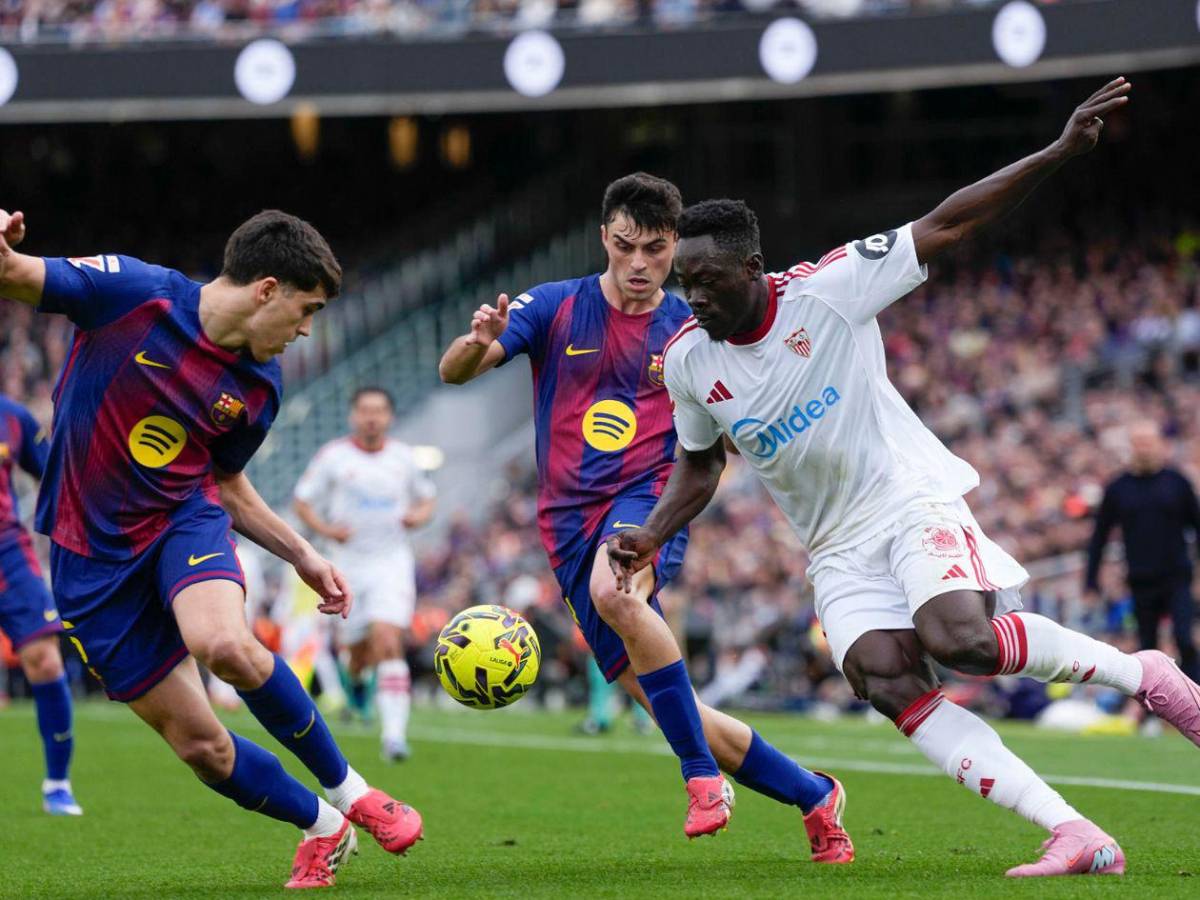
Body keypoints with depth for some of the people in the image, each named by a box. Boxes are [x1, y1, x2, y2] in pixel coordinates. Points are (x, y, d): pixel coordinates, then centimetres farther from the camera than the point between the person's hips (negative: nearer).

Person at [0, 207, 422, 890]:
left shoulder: (259, 387, 0)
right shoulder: (130, 292, -14)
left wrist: (304, 557, 11)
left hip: (185, 517, 2)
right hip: (95, 552, -2)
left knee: (225, 644, -33)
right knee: (197, 742, -3)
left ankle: (348, 791, -12)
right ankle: (323, 828, 22)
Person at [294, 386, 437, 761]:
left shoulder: (403, 457, 5)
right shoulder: (333, 456, -1)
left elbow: (426, 499, 19)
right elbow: (302, 502, 5)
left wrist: (419, 515, -4)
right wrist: (326, 529, -13)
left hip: (393, 563, 0)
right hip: (350, 564, 0)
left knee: (388, 642, -19)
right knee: (360, 652, 9)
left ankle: (394, 732, -25)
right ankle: (356, 684, 48)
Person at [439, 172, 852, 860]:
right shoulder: (554, 307, 6)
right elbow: (453, 372, -4)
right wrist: (478, 342, -28)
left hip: (648, 500, -2)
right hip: (571, 523, 2)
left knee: (614, 590, -39)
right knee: (663, 702, -2)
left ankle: (702, 775, -30)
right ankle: (814, 795, 16)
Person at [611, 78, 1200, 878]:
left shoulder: (828, 291, -13)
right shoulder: (687, 362, 1)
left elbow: (946, 226, -12)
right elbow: (700, 464, 19)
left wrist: (1059, 152, -19)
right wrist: (652, 535, 2)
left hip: (912, 499, -5)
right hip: (840, 549, 5)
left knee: (961, 638, -31)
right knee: (890, 684, -21)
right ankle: (1075, 835, -24)